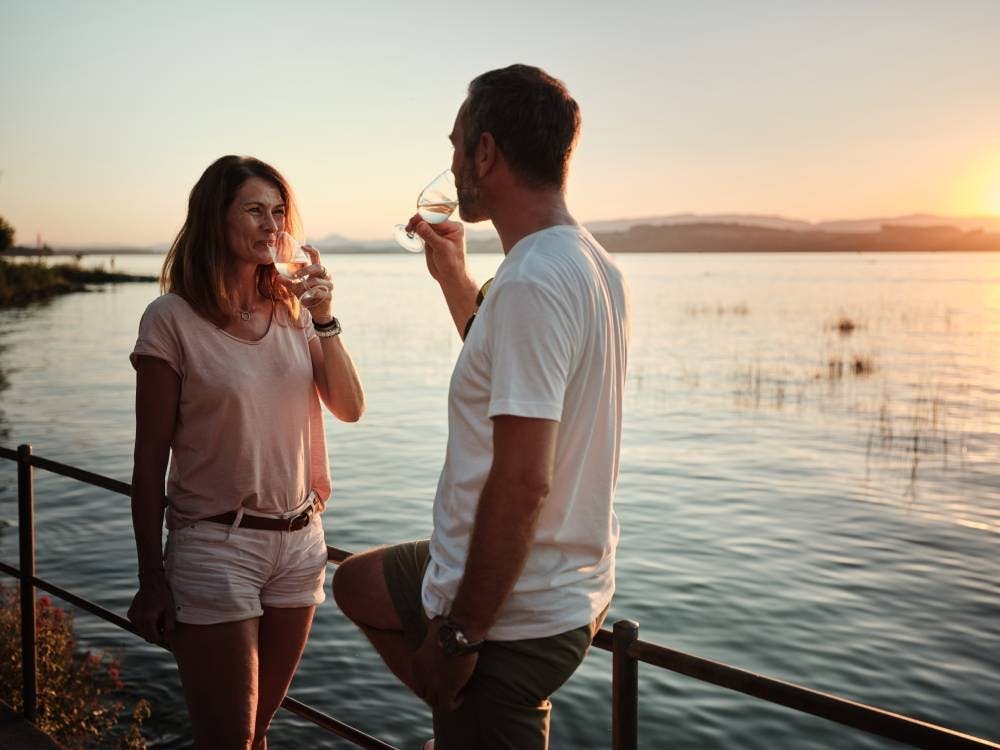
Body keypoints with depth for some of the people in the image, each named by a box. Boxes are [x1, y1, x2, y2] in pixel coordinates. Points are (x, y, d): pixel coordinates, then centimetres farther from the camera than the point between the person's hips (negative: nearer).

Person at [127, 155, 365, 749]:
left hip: (299, 539, 5)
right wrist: (152, 578, -6)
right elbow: (150, 459, -7)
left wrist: (325, 320, -13)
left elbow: (350, 409, 0)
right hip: (215, 544, -5)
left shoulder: (291, 310, 5)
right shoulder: (172, 319, -10)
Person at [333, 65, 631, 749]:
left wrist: (457, 634, -21)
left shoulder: (531, 281, -26)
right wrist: (455, 279, 18)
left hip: (513, 616, -10)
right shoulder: (595, 265, 5)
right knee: (357, 582, 26)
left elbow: (522, 482, -29)